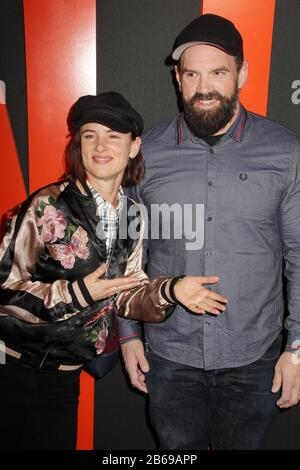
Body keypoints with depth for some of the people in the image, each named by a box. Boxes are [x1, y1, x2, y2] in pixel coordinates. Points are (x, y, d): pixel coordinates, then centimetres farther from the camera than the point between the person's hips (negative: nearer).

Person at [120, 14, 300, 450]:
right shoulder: (147, 152, -5)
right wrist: (128, 332, 4)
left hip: (254, 361, 0)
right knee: (177, 448, 20)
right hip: (169, 358, 1)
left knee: (245, 443, 20)